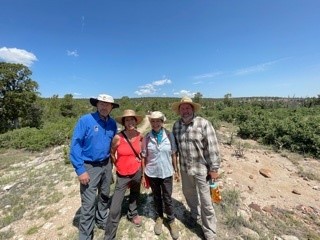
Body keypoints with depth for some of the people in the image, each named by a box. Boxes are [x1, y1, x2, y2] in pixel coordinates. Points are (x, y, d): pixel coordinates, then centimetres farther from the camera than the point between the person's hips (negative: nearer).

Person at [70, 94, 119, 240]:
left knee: (104, 196, 22)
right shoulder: (85, 120, -16)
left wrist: (112, 162, 7)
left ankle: (102, 221, 48)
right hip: (89, 167, -5)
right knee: (88, 204, 4)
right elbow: (75, 145, -15)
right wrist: (80, 170, -17)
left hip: (106, 165, 5)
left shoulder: (112, 124, -2)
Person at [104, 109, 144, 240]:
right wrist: (118, 165, 6)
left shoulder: (140, 136, -9)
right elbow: (111, 153, -4)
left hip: (137, 172, 4)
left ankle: (132, 214, 57)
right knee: (115, 209, -2)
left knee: (135, 195, 28)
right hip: (122, 176, -3)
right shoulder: (118, 137, -21)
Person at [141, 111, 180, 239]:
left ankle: (171, 221, 38)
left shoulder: (169, 135, -10)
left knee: (167, 198, 12)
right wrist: (143, 175, -2)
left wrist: (176, 171, 1)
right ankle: (159, 218, 45)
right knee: (156, 197, 20)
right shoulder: (147, 137, -10)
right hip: (152, 173, 1)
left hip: (166, 173, 0)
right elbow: (144, 157, -4)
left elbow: (173, 154, -3)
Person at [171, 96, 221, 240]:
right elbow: (174, 145, 8)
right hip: (184, 168, 5)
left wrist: (214, 168, -13)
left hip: (201, 168, -4)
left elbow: (212, 147, -15)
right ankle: (195, 215, 54)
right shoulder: (176, 125, -2)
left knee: (205, 201, 9)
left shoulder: (203, 123, -17)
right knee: (188, 193, 25)